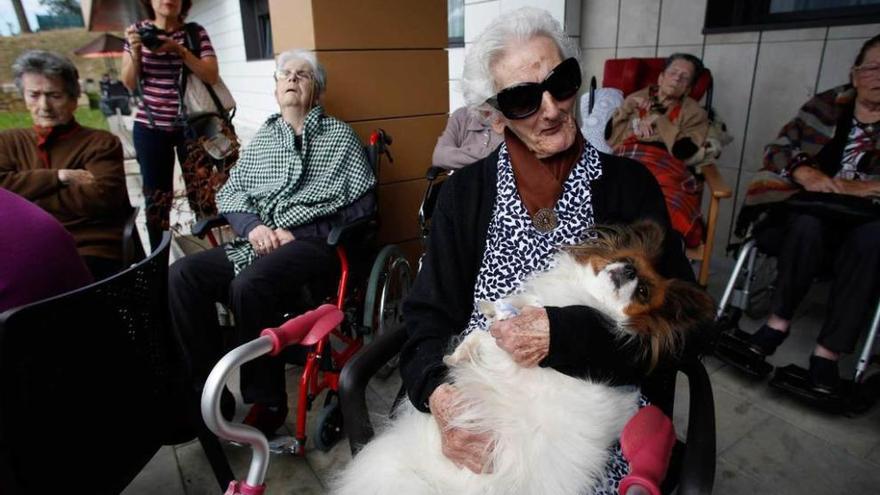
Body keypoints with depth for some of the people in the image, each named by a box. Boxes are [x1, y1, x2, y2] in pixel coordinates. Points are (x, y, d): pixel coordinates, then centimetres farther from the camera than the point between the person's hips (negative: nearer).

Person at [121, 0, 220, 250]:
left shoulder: (196, 32, 2)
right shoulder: (138, 31, 5)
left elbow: (212, 75, -9)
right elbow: (129, 84, 2)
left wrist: (179, 50, -19)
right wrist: (135, 51, -13)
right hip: (150, 129, 1)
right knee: (156, 196, 1)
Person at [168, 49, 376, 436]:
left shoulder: (340, 135, 9)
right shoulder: (262, 138, 24)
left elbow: (362, 205, -2)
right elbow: (229, 193, 18)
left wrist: (299, 233, -9)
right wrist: (252, 226, -5)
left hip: (314, 243, -5)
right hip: (257, 242, 5)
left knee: (248, 285, -32)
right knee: (182, 275, -17)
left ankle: (266, 402, -15)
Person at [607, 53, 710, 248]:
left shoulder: (694, 112, 21)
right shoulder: (636, 98, 28)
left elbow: (683, 150, 3)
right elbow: (608, 135, 17)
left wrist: (659, 120, 4)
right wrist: (628, 110, 8)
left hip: (663, 169, -1)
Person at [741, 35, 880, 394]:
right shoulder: (825, 104, 8)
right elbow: (775, 150, 2)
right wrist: (806, 173, -18)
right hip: (809, 219, 0)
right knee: (809, 222, -34)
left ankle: (828, 351, -26)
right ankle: (779, 320, -16)